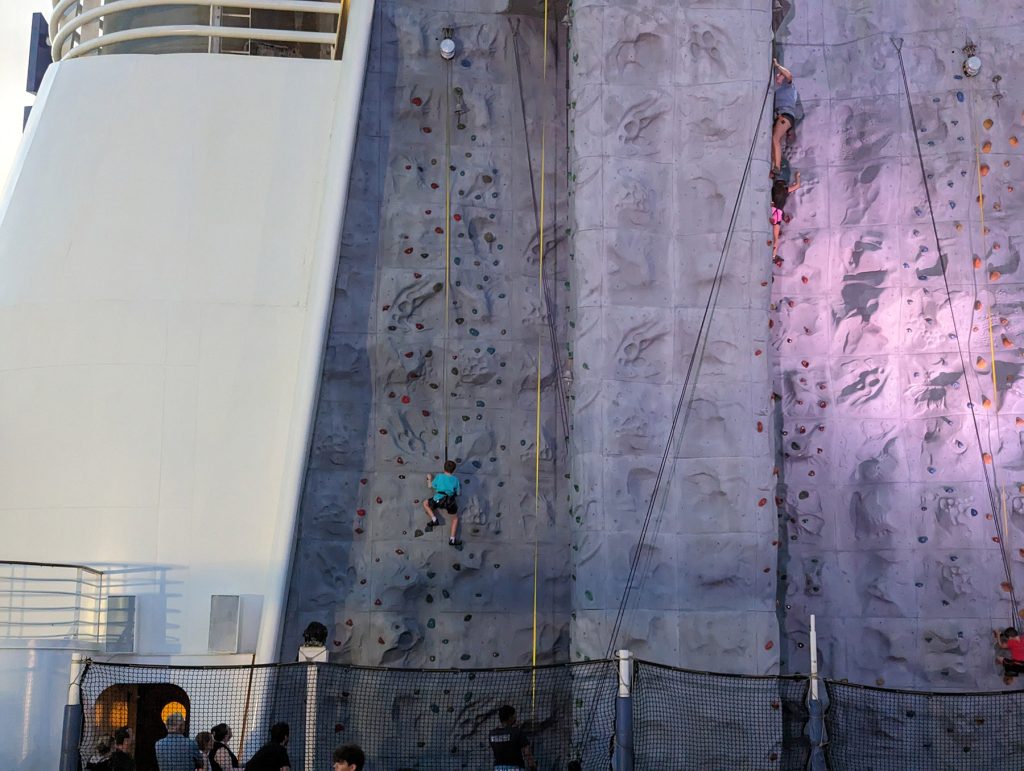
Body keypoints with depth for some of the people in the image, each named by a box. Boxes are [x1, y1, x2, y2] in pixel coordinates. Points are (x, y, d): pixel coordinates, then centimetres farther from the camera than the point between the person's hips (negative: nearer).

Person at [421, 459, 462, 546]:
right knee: (455, 518, 25)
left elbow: (431, 486, 11)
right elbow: (458, 493, 7)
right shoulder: (455, 479, -1)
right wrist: (460, 488, 29)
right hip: (450, 503, 1)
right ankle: (452, 539, 18)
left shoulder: (439, 476, -3)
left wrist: (429, 479, 31)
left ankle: (434, 520, 16)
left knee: (425, 503, 29)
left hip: (438, 500, -1)